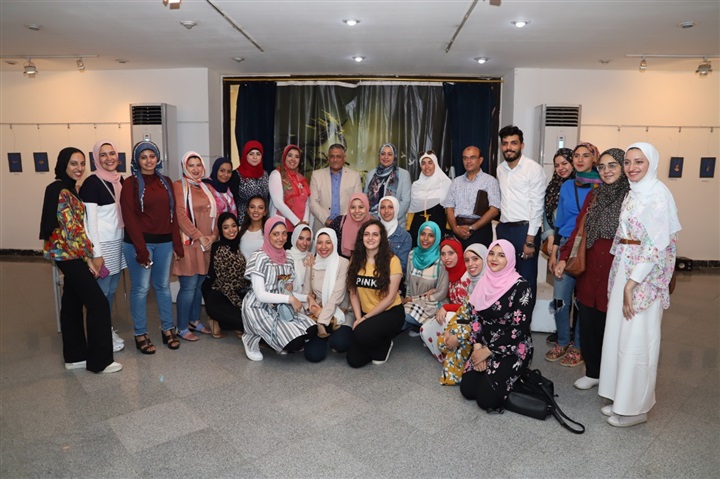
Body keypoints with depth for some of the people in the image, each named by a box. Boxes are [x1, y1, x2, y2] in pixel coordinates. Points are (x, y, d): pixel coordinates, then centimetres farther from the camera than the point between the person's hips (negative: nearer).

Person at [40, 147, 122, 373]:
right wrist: (89, 258, -14)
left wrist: (85, 256, 15)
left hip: (68, 255, 10)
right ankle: (99, 360, 0)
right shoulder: (60, 191, -17)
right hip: (69, 254, -10)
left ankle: (75, 356, 23)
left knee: (72, 303, 13)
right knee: (98, 303, -8)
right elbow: (72, 229, -20)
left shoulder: (68, 189, 13)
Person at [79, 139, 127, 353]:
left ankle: (108, 330, 30)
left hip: (118, 242, 7)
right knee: (101, 292, 3)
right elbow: (90, 221, -16)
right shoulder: (92, 183, -13)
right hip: (102, 245, -7)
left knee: (111, 290, 16)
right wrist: (96, 253, -18)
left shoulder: (119, 180, 9)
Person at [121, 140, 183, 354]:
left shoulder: (165, 182, 10)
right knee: (140, 288, 3)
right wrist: (141, 250, -15)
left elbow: (173, 214, 10)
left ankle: (168, 329, 23)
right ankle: (140, 334, 15)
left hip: (164, 242, 4)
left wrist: (177, 244, 3)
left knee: (163, 285, 13)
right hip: (139, 242, -4)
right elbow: (130, 218, -9)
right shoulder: (131, 184, -3)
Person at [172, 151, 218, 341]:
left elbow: (215, 214, 14)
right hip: (189, 242, -6)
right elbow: (180, 215, -12)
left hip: (208, 243, 6)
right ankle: (182, 328, 8)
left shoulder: (207, 187, 15)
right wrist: (199, 236, -15)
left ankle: (195, 321, 25)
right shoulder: (179, 186, -4)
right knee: (189, 286, -4)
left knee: (199, 284, 12)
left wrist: (213, 235, -2)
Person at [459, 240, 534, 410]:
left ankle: (513, 376, 13)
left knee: (486, 398, -15)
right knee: (467, 389, -6)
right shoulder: (484, 282, 1)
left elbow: (519, 328, -19)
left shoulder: (521, 287, -17)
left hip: (513, 350, -5)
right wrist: (477, 347, -11)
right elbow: (475, 317, 3)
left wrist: (488, 351, -16)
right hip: (485, 346, 5)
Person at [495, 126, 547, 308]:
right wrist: (500, 226, 11)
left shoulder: (534, 169, -9)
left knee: (526, 279, 3)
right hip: (503, 229, 6)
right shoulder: (500, 169, 11)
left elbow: (537, 206, -12)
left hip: (525, 229, -6)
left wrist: (530, 240, -14)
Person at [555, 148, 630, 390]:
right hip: (590, 270, 4)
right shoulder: (593, 196, 11)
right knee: (588, 323, 10)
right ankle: (593, 372, 27)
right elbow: (579, 229, 9)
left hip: (616, 271, -4)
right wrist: (564, 258, 0)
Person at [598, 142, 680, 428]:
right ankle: (621, 397, 26)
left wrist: (631, 283, -18)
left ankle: (636, 407, 15)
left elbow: (657, 243, -18)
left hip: (645, 274, -8)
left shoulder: (658, 194, -13)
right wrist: (622, 278, 9)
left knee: (637, 338, 0)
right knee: (619, 334, 12)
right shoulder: (633, 193, 12)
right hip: (624, 268, 8)